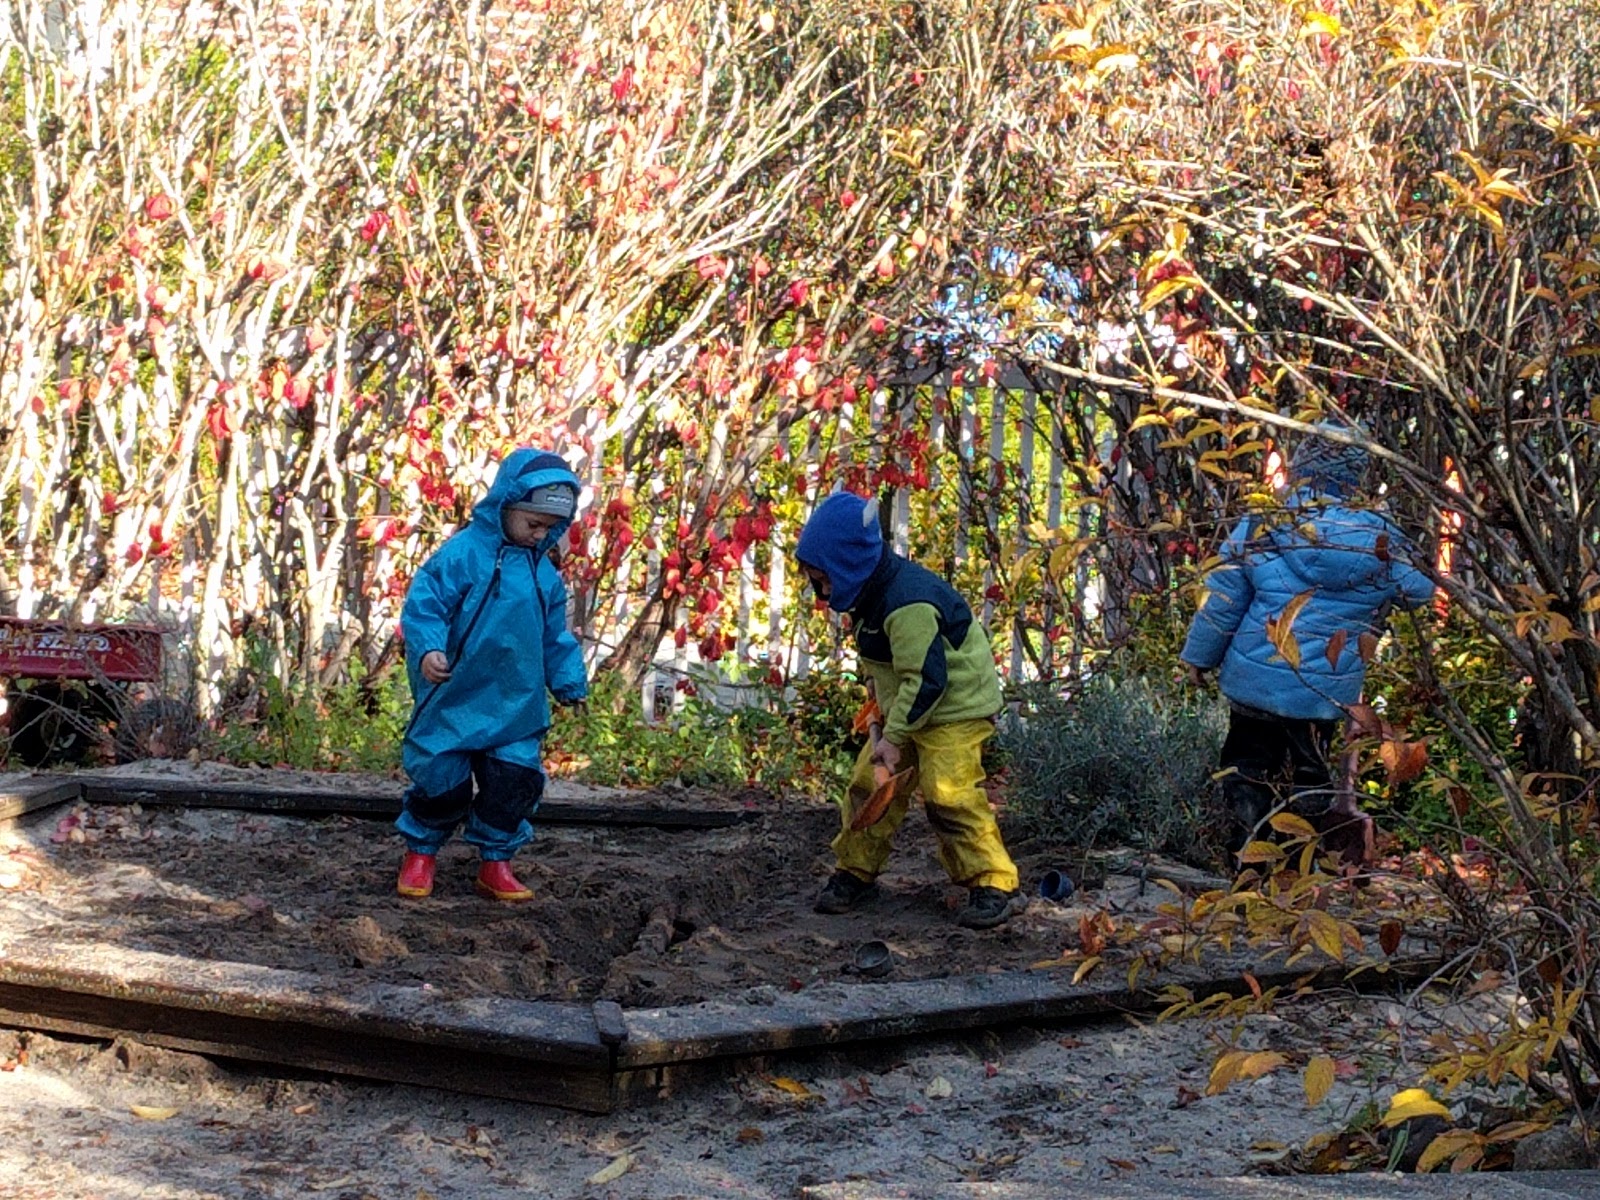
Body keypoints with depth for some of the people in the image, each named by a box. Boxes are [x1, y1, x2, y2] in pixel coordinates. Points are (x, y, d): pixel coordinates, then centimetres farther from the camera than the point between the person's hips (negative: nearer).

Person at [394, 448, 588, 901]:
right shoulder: (463, 553, -12)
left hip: (516, 706, 5)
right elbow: (423, 604, -16)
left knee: (516, 783, 2)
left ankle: (495, 862, 19)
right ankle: (420, 853, 24)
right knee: (443, 780, 1)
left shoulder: (544, 572, 9)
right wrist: (428, 650, -32)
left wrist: (570, 684, 17)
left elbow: (555, 637, 20)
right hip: (455, 700, -5)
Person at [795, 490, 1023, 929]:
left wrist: (894, 736, -26)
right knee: (869, 786, 7)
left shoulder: (907, 604, -29)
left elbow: (925, 679, -29)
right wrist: (888, 724, 17)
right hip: (906, 710, 10)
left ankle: (995, 886, -9)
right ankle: (855, 873, 18)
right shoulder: (873, 591, 3)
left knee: (951, 798, -16)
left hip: (955, 709, -10)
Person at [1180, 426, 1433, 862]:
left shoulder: (1259, 528, -10)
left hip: (1254, 680, -1)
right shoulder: (1380, 541, -8)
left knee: (1248, 766, 15)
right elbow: (1419, 593, 9)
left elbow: (1222, 602, -4)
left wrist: (1199, 658, 9)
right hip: (1328, 692, 1)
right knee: (1310, 777, 17)